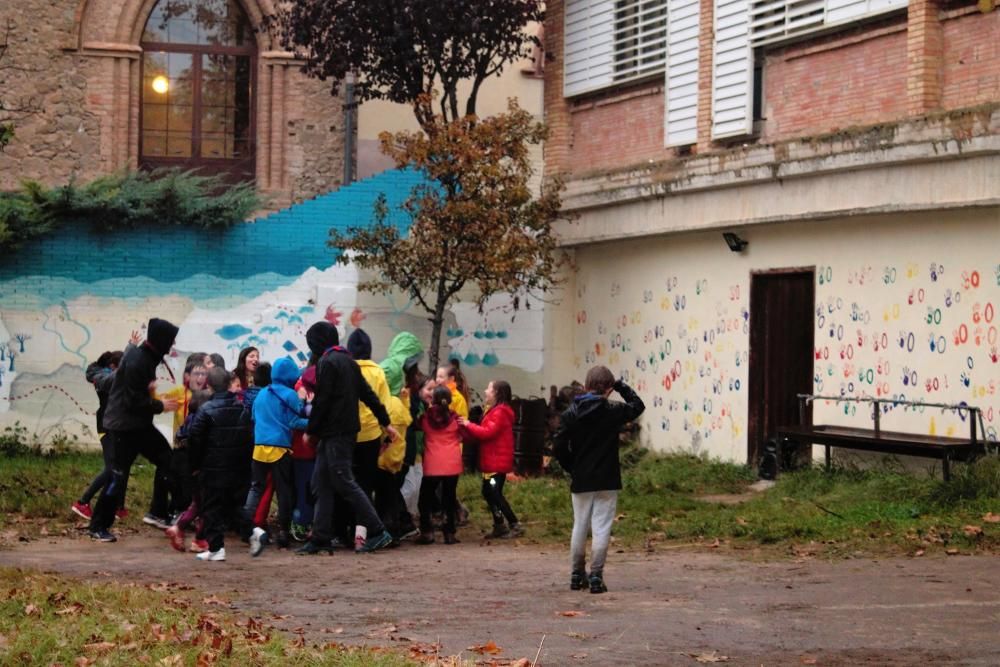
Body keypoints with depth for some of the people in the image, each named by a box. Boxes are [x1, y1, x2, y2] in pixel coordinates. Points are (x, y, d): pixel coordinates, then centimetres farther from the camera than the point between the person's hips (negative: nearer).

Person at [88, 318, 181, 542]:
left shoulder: (146, 357, 7)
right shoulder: (137, 362, -23)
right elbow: (133, 401, -24)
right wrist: (160, 406, -14)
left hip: (140, 424, 10)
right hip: (125, 425, -10)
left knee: (166, 458, 9)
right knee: (119, 475, -5)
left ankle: (157, 513, 16)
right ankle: (98, 526, 5)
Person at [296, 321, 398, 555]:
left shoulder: (327, 363, -12)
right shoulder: (347, 361, 16)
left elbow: (322, 400, -15)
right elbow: (367, 394, 17)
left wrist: (311, 430, -5)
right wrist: (385, 422, 20)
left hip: (335, 434, -9)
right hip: (347, 429, 9)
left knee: (344, 483, -7)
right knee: (321, 484, 9)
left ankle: (378, 532, -7)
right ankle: (321, 538, 8)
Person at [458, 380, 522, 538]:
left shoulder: (499, 412, -16)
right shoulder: (495, 410, 18)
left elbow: (488, 432, -23)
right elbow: (486, 433, 14)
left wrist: (468, 425, -15)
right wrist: (469, 427, 2)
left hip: (497, 462, -10)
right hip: (492, 461, 10)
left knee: (495, 494, -10)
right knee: (489, 493, 13)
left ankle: (514, 525, -7)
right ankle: (499, 526, 18)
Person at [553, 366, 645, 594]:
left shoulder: (571, 413, -2)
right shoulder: (612, 411, -9)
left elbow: (560, 446, -3)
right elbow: (638, 406, 9)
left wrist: (572, 469, 10)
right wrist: (621, 386, 12)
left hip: (580, 481, 3)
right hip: (607, 481, -3)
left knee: (579, 527, 14)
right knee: (601, 528, 0)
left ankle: (577, 575, 22)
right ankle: (596, 576, -5)